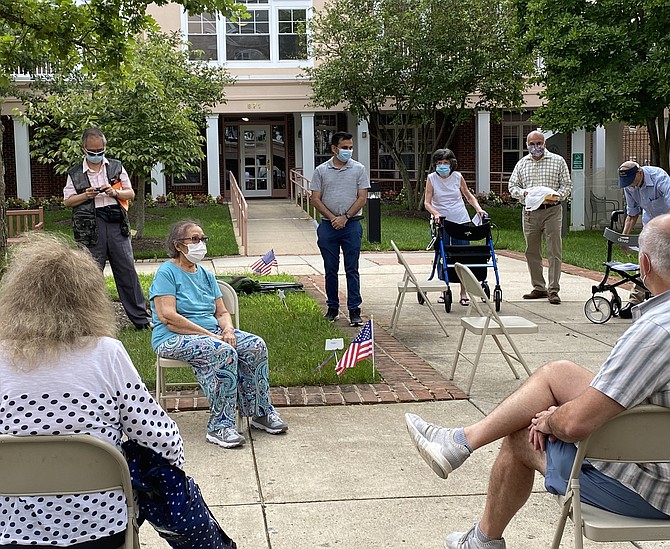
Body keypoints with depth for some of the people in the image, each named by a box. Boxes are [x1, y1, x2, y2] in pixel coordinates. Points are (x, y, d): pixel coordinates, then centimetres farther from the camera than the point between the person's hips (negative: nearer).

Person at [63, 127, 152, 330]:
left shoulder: (116, 167, 13)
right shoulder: (75, 174, 9)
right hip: (90, 227, -1)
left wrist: (115, 192, -6)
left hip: (116, 224, 1)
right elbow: (67, 201, 9)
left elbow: (131, 193, 13)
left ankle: (140, 318, 7)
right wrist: (85, 195, -8)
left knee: (127, 271, 2)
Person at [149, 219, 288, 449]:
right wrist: (208, 335, -20)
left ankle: (261, 412, -4)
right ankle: (219, 426, -30)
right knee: (224, 352, -34)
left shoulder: (205, 275, 18)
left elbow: (222, 312, 17)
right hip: (174, 338, -7)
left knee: (256, 345, -15)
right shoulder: (166, 272, -6)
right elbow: (167, 316, -18)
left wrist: (228, 329, -8)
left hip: (212, 332, 8)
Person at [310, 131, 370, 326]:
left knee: (352, 269, -1)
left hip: (351, 224, -1)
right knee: (330, 269, 7)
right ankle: (332, 308, 18)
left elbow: (362, 198, -1)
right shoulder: (321, 170, 5)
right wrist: (332, 218, -9)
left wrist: (345, 217, -10)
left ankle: (354, 310, 1)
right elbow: (316, 199, 2)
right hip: (328, 226, 1)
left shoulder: (359, 169, 3)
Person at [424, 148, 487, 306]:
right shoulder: (432, 178, -2)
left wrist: (478, 208, 0)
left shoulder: (458, 177, 2)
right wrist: (436, 213, -23)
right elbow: (427, 202, -5)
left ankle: (463, 293, 5)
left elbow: (468, 195, 16)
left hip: (461, 221, 1)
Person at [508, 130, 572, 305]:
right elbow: (512, 186, 12)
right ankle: (539, 288, 17)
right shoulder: (522, 163, 13)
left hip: (552, 210, -3)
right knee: (532, 252, 7)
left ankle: (553, 290, -4)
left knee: (554, 251, -6)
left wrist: (556, 196, -15)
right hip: (530, 212, 3)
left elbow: (567, 184, 3)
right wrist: (524, 193, -9)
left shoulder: (557, 161, 5)